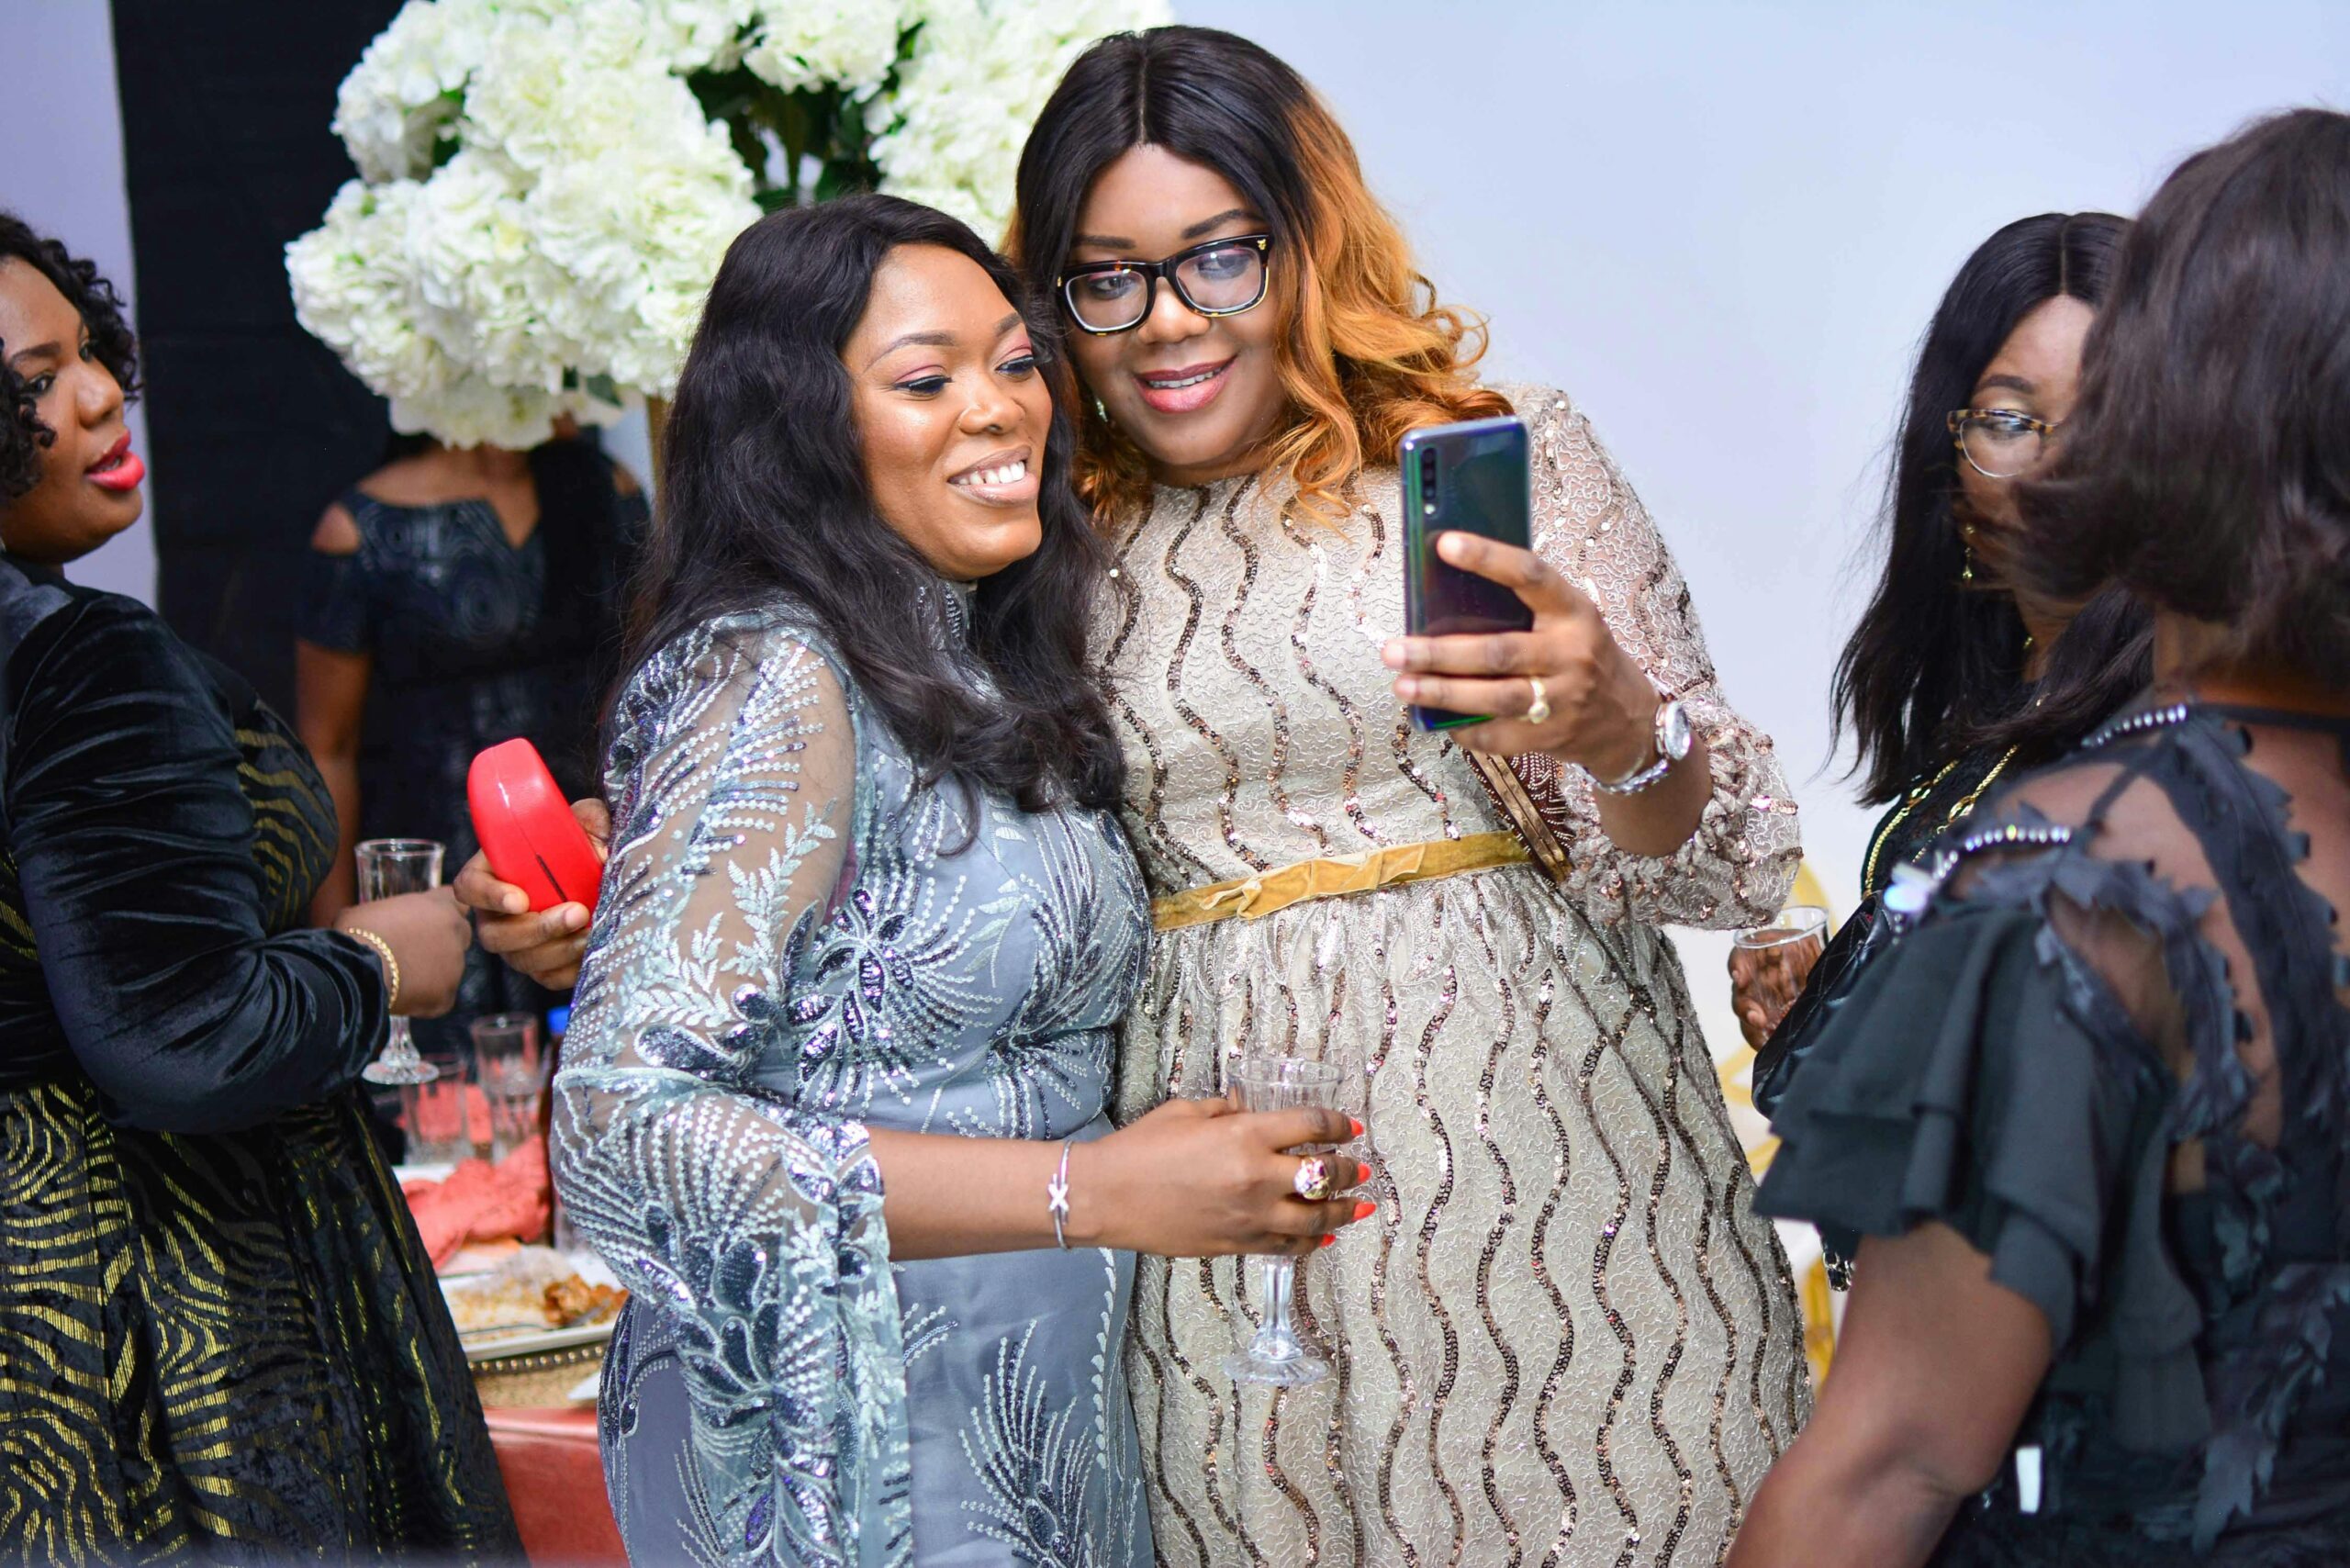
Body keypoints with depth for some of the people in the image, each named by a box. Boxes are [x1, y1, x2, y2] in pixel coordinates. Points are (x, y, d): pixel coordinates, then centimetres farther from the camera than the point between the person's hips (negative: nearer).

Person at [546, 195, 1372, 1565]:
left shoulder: (989, 681, 9)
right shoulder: (771, 681, -17)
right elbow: (622, 1126, -25)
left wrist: (1219, 1182, 0)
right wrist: (1095, 1192, -25)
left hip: (1053, 1425, 8)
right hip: (848, 1452, -8)